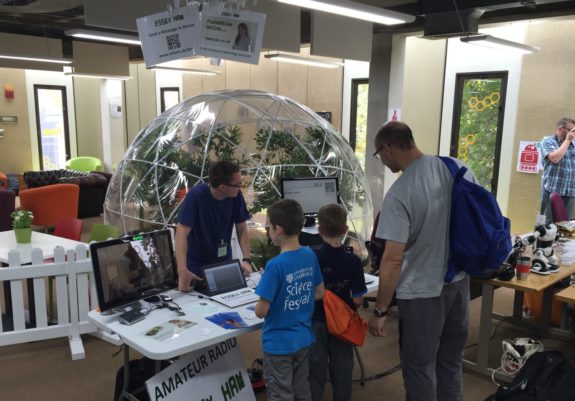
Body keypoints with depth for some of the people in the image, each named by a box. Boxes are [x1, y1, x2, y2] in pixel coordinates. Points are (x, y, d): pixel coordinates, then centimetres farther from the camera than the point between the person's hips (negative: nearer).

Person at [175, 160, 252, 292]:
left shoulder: (236, 196, -11)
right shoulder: (196, 196, -25)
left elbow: (242, 229, -2)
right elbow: (182, 233, -30)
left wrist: (247, 259, -15)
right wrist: (182, 271, -40)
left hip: (224, 263, 4)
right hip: (196, 267, -4)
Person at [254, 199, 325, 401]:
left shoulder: (275, 265, -26)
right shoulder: (310, 255, -6)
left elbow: (261, 312, -21)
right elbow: (319, 293, 6)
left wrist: (259, 304, 0)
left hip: (279, 344, -6)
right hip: (303, 339, 6)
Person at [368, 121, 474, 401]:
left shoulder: (399, 193, -23)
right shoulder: (459, 169, -4)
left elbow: (393, 259, -23)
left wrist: (379, 311, -13)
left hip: (422, 293, -7)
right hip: (459, 283, 7)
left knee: (420, 370, 12)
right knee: (451, 364, 23)